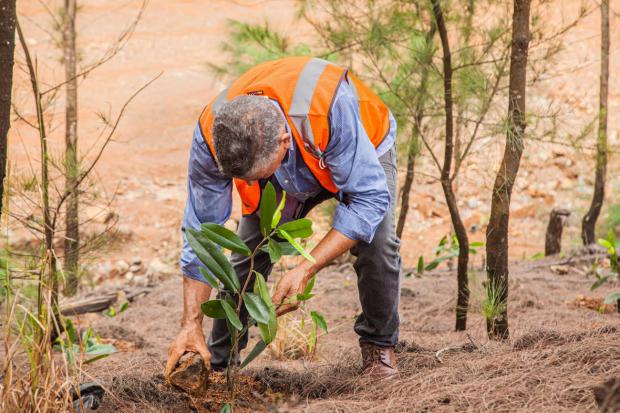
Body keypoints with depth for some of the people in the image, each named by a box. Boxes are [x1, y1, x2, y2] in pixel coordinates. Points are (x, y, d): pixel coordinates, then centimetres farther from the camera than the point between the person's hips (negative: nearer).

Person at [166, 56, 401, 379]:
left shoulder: (329, 109, -48)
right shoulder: (211, 136, -35)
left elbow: (369, 198, -39)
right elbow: (202, 231, -24)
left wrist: (306, 270, -45)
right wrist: (191, 324, -28)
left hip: (363, 151, -3)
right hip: (289, 173, 3)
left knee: (375, 241, -25)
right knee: (247, 253, -12)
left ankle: (379, 345, 0)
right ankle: (218, 363, 6)